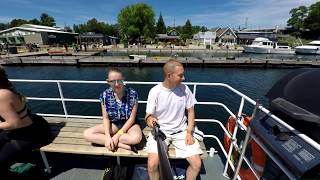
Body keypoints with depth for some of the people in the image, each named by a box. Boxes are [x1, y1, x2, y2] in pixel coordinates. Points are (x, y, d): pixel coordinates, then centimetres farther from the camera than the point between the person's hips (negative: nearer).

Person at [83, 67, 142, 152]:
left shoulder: (133, 94, -19)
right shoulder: (105, 95, -11)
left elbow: (132, 118, -14)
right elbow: (105, 118, -4)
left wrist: (118, 135, -18)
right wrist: (108, 136, -18)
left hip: (129, 124, -3)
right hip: (113, 124, 4)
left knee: (136, 138, -35)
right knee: (87, 134, -15)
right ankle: (124, 145, -17)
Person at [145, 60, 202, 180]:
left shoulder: (184, 89, -5)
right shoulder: (155, 91, -13)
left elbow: (190, 111, 4)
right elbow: (148, 115, -7)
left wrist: (189, 132, -5)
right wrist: (149, 118, -32)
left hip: (181, 131, 2)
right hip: (160, 131, -2)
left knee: (197, 164, -8)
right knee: (152, 165, -18)